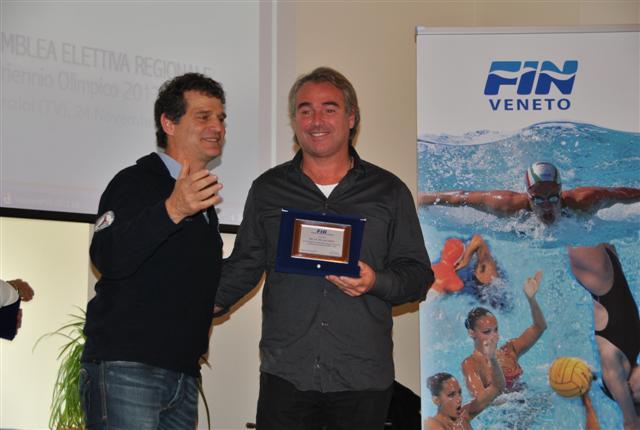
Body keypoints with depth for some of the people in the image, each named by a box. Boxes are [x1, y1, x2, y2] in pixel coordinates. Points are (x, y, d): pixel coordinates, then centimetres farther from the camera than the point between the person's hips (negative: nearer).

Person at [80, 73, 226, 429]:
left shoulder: (204, 200, 21)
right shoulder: (136, 182, -5)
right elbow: (107, 259, -23)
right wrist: (172, 210, -34)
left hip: (183, 374, 8)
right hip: (124, 369, -8)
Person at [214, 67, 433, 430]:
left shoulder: (389, 191, 7)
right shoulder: (268, 189, 12)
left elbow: (419, 275, 6)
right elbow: (245, 265, 16)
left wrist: (376, 282, -13)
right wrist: (206, 304, 0)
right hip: (285, 374, 1)